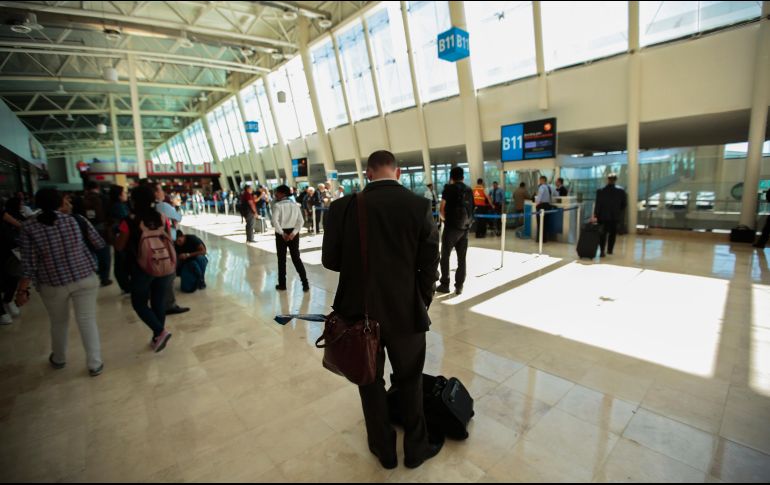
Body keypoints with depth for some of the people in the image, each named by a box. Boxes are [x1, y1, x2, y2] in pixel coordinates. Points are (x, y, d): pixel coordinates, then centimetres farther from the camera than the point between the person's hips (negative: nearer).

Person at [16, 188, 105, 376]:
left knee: (59, 323, 21)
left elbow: (28, 264, -8)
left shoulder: (29, 228, -8)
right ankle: (95, 364, 10)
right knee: (87, 320, 6)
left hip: (52, 285, 1)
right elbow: (100, 244, 1)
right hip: (85, 279, -1)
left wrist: (22, 290, 0)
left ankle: (59, 359, 42)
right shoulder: (76, 219, -8)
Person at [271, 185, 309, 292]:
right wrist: (294, 232, -10)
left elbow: (275, 221, -22)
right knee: (296, 258, 10)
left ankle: (282, 284, 17)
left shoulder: (277, 205, -8)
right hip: (293, 233, 4)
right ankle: (305, 284, 5)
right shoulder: (295, 205, 6)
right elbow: (301, 221, -4)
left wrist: (282, 233, -16)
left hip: (281, 233, -4)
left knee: (281, 259, 8)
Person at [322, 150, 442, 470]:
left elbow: (330, 260, -4)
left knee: (371, 382, 21)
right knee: (410, 382, 22)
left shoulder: (344, 206, -11)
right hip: (406, 310, 0)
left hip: (360, 311, 1)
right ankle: (416, 448, 40)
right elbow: (430, 264, -8)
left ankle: (384, 450, 40)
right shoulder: (419, 206, -11)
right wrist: (422, 303, 8)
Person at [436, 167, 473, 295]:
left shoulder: (449, 188, -5)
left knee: (445, 257, 7)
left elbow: (442, 210, -8)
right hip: (465, 228, 4)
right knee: (461, 258, 8)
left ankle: (445, 285, 9)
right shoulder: (469, 190, 8)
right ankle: (459, 286, 11)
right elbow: (470, 209, 7)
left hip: (451, 227, -4)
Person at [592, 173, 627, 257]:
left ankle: (602, 251, -6)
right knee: (612, 233, 16)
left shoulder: (600, 191, -9)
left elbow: (598, 204, -9)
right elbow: (624, 204, 0)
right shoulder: (621, 191, -4)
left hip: (603, 216, -1)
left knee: (603, 233, 5)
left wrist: (595, 215, -7)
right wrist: (619, 212, 15)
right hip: (615, 216, 1)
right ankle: (609, 250, 23)